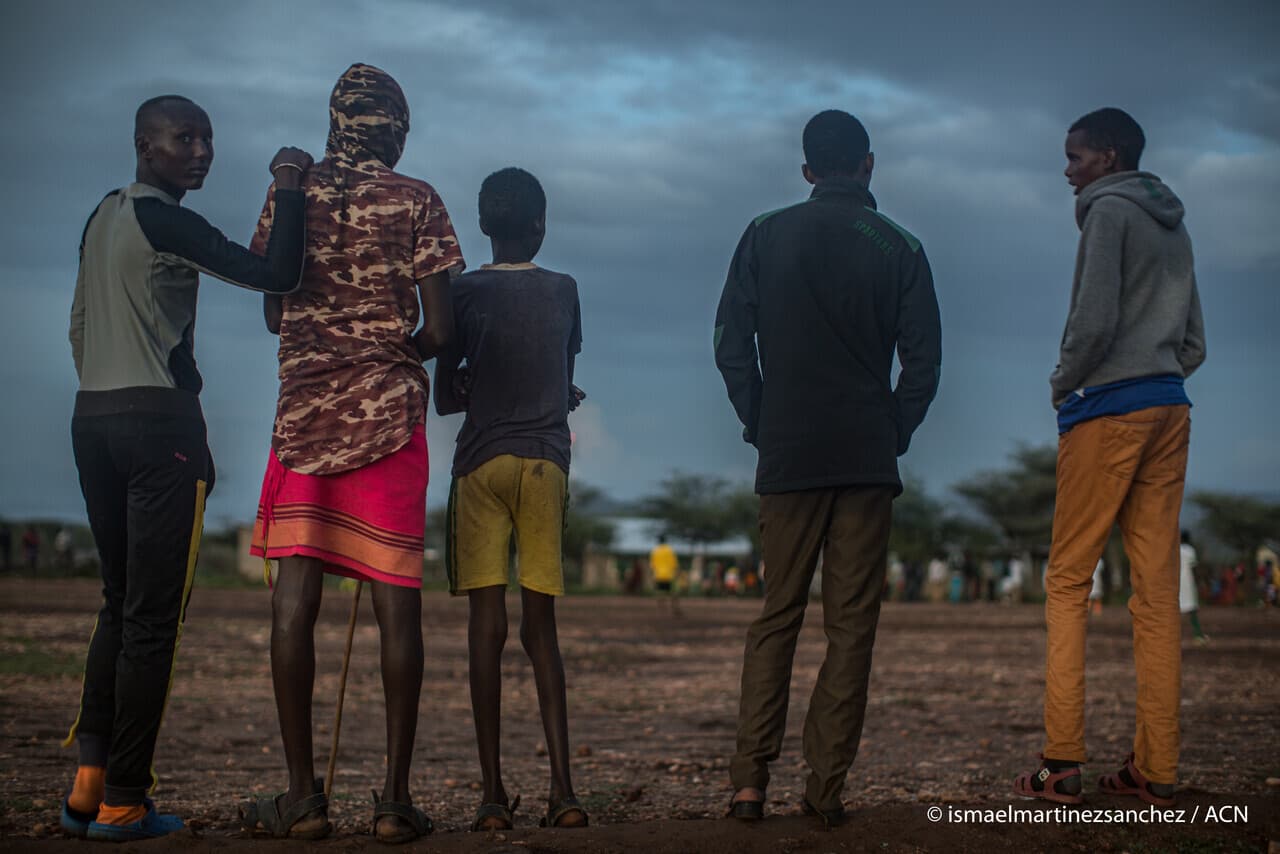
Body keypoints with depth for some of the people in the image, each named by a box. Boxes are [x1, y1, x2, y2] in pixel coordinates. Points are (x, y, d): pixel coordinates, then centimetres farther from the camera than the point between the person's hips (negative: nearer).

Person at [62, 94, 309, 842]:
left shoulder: (103, 217, 16)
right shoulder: (168, 222, -11)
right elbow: (277, 276, -16)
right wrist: (290, 190, -7)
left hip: (93, 417, 9)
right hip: (159, 422, -9)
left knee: (120, 604, 15)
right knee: (153, 614, -4)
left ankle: (89, 784, 11)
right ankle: (123, 802, -1)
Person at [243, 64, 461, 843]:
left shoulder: (288, 196, 8)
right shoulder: (416, 201, -1)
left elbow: (274, 314, 16)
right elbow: (440, 329, -4)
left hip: (304, 409, 2)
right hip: (391, 412, -2)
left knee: (296, 595, 2)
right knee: (397, 598, 0)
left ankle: (303, 794, 1)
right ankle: (396, 796, 2)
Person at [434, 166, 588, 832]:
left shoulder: (463, 292, 2)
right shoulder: (564, 291, 7)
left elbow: (444, 396, 6)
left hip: (480, 462, -1)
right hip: (545, 459, 2)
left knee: (486, 621, -3)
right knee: (540, 623, 4)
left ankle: (493, 793, -6)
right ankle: (561, 786, -6)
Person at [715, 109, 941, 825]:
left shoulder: (767, 236, 4)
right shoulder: (898, 247, 3)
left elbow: (732, 344, 1)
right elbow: (924, 359, 0)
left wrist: (763, 424, 10)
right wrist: (894, 435, 10)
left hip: (788, 456, 1)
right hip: (868, 458, -1)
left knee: (777, 617, 8)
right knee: (852, 621, 3)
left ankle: (751, 780, 1)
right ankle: (828, 785, 1)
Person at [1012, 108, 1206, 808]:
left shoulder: (1110, 211, -3)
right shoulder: (1173, 227, 21)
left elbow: (1094, 320, -15)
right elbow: (1194, 343, 20)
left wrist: (1064, 384, -1)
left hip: (1107, 410, -7)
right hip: (1169, 410, 7)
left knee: (1068, 583, -5)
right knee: (1157, 590, 3)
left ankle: (1061, 764, -9)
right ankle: (1155, 770, 2)